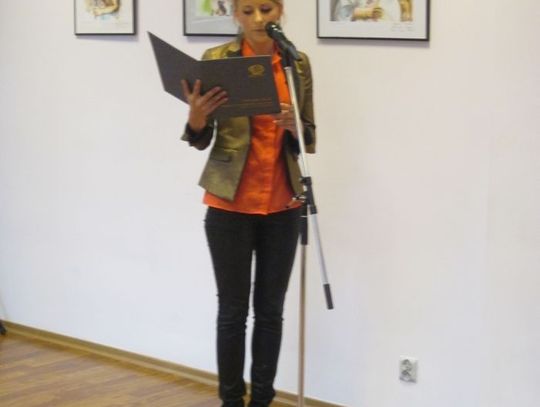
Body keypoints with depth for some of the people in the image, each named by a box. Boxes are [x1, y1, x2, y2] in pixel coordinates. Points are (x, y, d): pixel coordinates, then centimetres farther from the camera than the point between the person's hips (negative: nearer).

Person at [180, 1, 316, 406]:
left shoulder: (298, 63, 4)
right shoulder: (216, 59, -4)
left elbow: (309, 140, 7)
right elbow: (201, 141, -5)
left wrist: (293, 127, -15)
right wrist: (196, 117, -27)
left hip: (281, 205, 3)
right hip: (230, 204, -3)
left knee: (270, 310, 9)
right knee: (233, 310, 3)